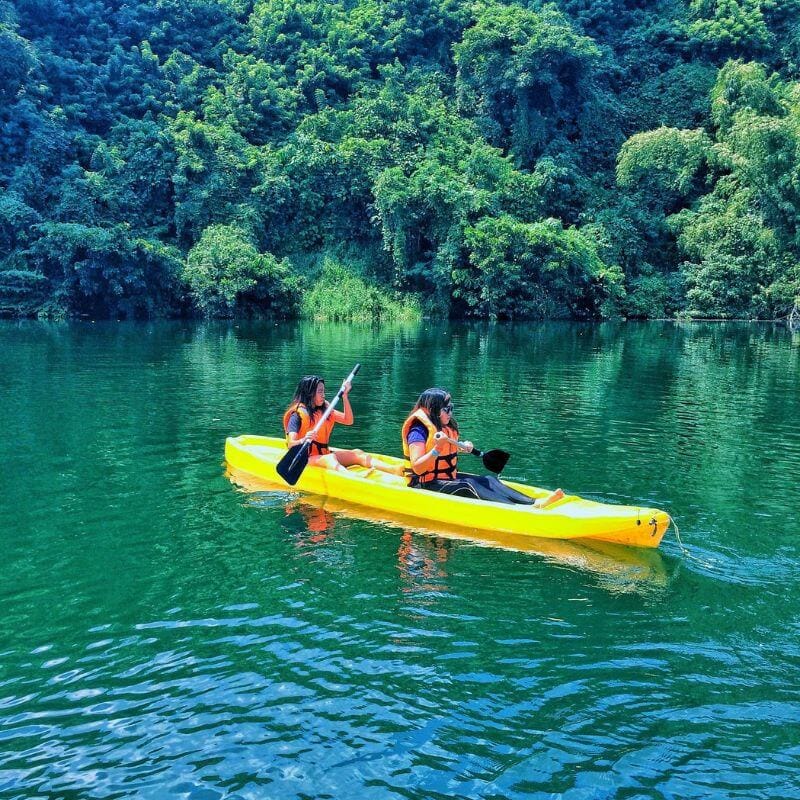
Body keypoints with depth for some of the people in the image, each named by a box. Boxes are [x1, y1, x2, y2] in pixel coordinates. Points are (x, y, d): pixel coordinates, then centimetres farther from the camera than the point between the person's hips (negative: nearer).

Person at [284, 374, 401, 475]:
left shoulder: (325, 410, 13)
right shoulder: (297, 414, -9)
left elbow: (348, 421, 10)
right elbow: (291, 444, -19)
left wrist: (345, 396, 1)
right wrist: (303, 440, -41)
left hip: (324, 454, 7)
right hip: (306, 459, -7)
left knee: (357, 454, -12)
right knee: (330, 459, -36)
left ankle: (394, 470, -32)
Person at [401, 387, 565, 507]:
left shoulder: (446, 428, 11)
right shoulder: (418, 430, -17)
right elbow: (417, 468, -25)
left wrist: (461, 447, 9)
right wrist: (437, 449, -37)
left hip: (448, 478, 9)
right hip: (424, 485, -9)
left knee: (487, 480, -10)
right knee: (468, 485, -29)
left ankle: (532, 503, -30)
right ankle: (514, 508, -48)